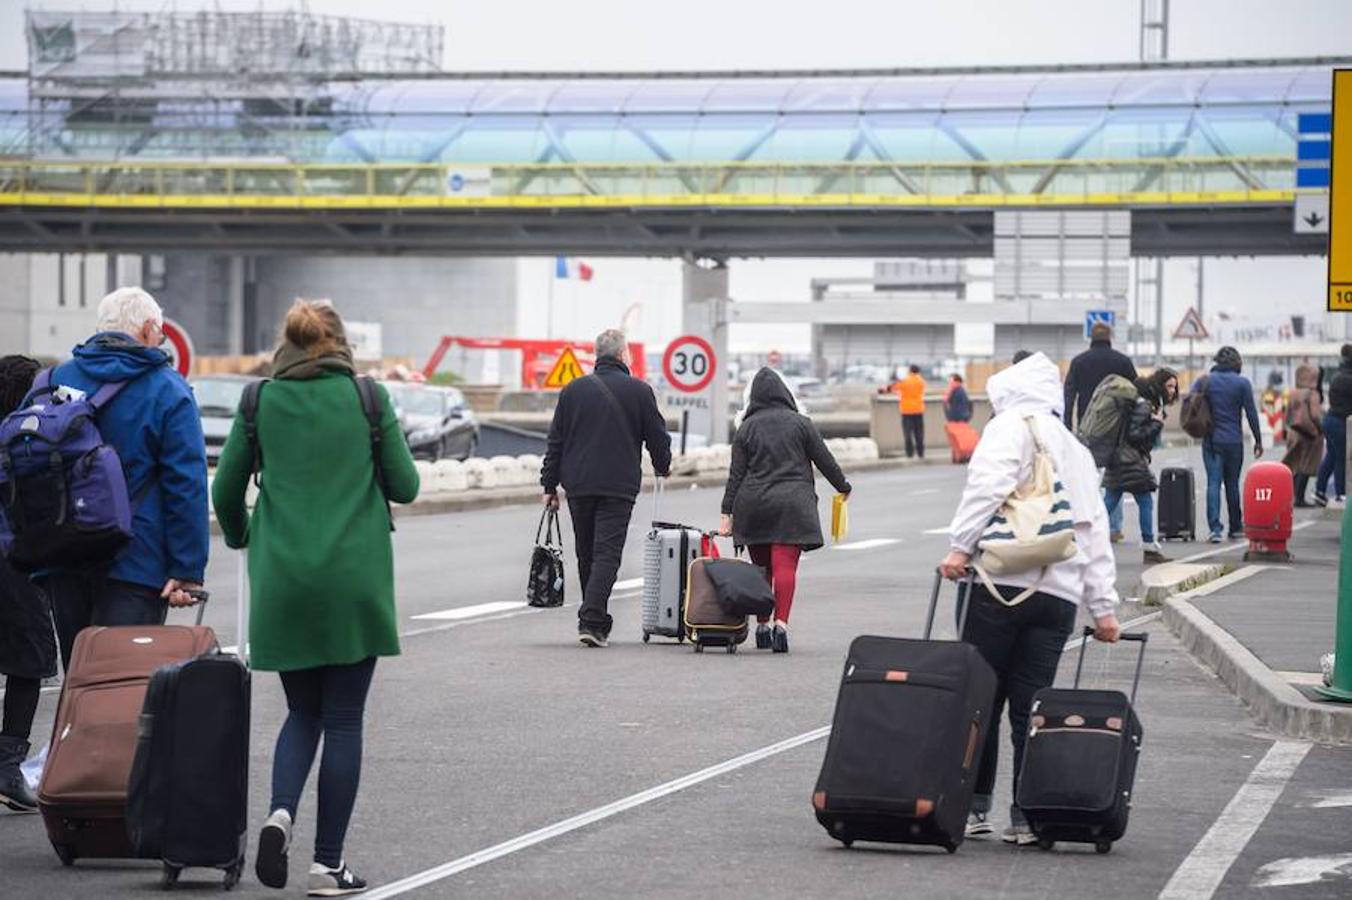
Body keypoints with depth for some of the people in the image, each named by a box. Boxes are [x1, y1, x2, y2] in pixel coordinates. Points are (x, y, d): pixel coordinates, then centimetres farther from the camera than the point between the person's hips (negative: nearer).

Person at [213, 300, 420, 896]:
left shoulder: (260, 401, 4)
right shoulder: (367, 398, -1)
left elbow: (225, 490, 9)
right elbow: (405, 487, 1)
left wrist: (238, 536, 30)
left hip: (282, 579, 2)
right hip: (355, 578, -2)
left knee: (303, 711, 17)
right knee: (343, 719, 5)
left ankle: (280, 810, -10)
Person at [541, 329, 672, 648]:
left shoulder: (573, 390, 7)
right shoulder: (638, 391, -2)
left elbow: (556, 441, 8)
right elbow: (658, 436, 3)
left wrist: (550, 485, 13)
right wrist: (662, 466, 23)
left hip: (578, 485, 3)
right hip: (619, 487, -3)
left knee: (586, 555, 14)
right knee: (607, 554, -6)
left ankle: (596, 621, 21)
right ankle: (591, 621, -18)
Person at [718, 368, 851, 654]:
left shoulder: (747, 428, 5)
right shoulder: (800, 423, 2)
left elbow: (736, 474, 3)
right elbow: (824, 460, 6)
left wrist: (727, 513, 5)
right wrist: (843, 487, 21)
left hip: (754, 503, 2)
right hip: (792, 502, -2)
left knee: (761, 566, 13)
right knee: (785, 564, -8)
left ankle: (762, 626, 16)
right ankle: (781, 622, -22)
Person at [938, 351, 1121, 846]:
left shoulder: (1012, 425, 5)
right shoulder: (1078, 452, 26)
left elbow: (988, 485, -14)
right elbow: (1096, 533, 24)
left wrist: (961, 546, -12)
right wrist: (1104, 607, 24)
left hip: (1004, 583, -6)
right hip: (1061, 594, 6)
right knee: (1030, 707, 6)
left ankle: (974, 806, 1)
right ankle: (1027, 815, 2)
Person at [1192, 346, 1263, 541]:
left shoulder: (1205, 381, 2)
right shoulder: (1242, 383, -2)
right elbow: (1251, 413, -2)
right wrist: (1258, 440, 5)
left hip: (1211, 440, 0)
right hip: (1234, 441, 0)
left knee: (1213, 483, -3)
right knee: (1232, 483, 12)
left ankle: (1215, 528, -15)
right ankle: (1236, 527, 22)